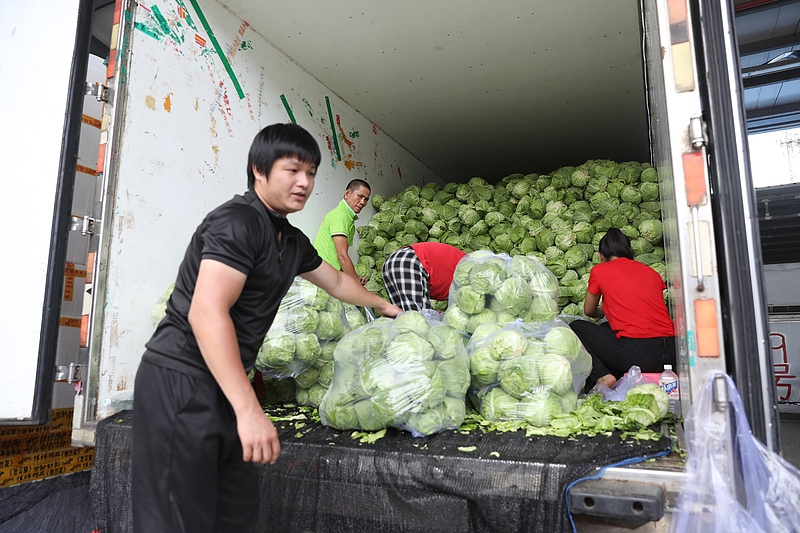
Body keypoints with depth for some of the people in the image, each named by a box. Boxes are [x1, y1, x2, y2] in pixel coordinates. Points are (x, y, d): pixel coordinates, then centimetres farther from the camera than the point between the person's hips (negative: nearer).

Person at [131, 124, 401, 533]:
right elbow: (206, 312, -25)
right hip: (181, 380, -9)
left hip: (222, 384, 9)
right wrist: (249, 410, -27)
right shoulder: (238, 221, -15)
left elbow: (336, 281, 31)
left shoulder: (292, 241, 13)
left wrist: (383, 305, 42)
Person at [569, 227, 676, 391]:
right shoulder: (652, 272, 19)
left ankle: (601, 376, -4)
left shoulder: (599, 270, 7)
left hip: (636, 354, -6)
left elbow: (589, 311, 20)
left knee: (577, 327, 15)